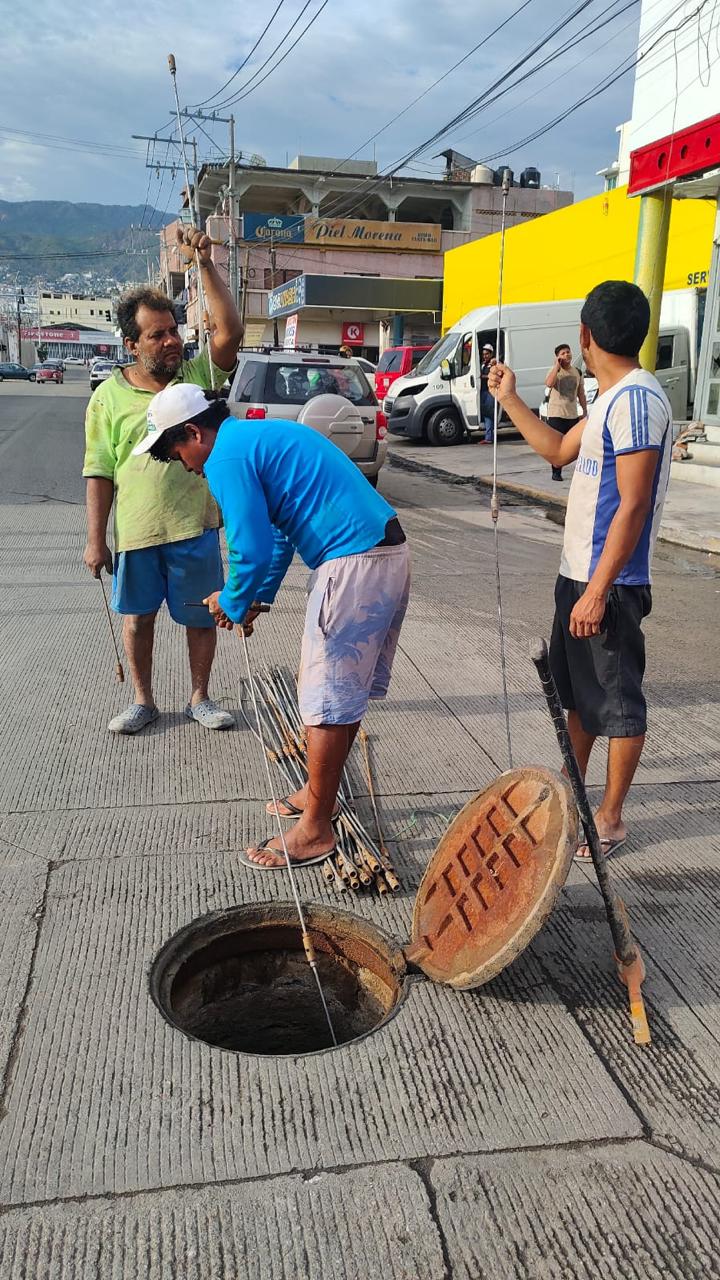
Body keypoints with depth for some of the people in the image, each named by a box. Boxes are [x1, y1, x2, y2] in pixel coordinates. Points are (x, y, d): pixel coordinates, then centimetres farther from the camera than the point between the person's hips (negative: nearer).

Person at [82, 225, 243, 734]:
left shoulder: (200, 375, 0)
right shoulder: (109, 396, 0)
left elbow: (230, 331, -17)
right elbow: (100, 472, 0)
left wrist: (205, 264, -22)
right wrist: (95, 540, -3)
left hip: (195, 527, 0)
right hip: (135, 533, 0)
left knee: (200, 617, 9)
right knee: (138, 617, 11)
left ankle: (200, 698, 28)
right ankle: (143, 701, 29)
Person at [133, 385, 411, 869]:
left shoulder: (228, 456, -10)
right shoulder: (263, 436, 22)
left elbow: (253, 550, -14)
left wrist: (232, 602, 5)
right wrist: (259, 597, 26)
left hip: (355, 565, -10)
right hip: (390, 552, 10)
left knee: (329, 699, -1)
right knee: (346, 689, 19)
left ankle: (315, 832, 10)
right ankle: (320, 793, 34)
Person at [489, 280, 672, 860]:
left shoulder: (636, 398, -19)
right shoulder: (612, 399, 12)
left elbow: (633, 506, -23)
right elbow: (559, 450, 27)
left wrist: (598, 590, -23)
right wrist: (509, 399, 27)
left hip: (609, 584, -10)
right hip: (579, 573, 10)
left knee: (618, 702, 3)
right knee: (577, 690, 20)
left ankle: (610, 818, 16)